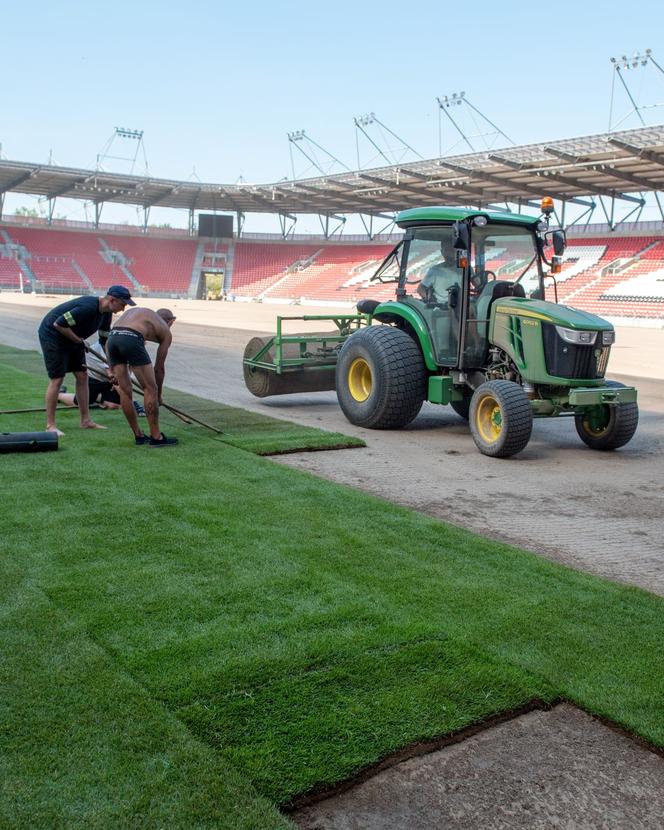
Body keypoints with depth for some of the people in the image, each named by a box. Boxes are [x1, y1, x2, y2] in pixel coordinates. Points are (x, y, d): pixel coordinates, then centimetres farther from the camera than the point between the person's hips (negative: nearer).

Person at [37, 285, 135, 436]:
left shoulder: (106, 313, -1)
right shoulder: (88, 307, -31)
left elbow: (105, 339, 10)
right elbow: (58, 324, -32)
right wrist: (78, 340, -19)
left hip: (72, 339, 9)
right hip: (52, 334, -9)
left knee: (82, 376, 5)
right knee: (57, 379, -10)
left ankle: (86, 420, 13)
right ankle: (50, 425, -3)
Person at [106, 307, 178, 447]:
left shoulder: (135, 311, 36)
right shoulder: (165, 331, 21)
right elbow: (159, 367, 22)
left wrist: (112, 369, 30)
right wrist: (159, 395, 33)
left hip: (112, 338, 6)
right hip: (131, 340, -6)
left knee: (125, 391, 16)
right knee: (150, 390, 8)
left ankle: (139, 435, 26)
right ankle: (156, 437, 12)